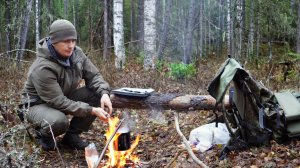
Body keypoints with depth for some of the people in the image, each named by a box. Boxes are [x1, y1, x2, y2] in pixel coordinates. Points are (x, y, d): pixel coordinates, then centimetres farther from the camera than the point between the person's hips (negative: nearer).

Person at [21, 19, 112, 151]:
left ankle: (72, 135, 0)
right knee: (59, 121, -39)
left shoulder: (76, 53, -12)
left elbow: (93, 75, -6)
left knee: (97, 93, -15)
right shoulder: (42, 68, -32)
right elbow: (58, 102, -32)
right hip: (39, 104, -7)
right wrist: (91, 110, -36)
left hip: (66, 97, 7)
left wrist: (104, 93, -28)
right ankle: (43, 133, 1)